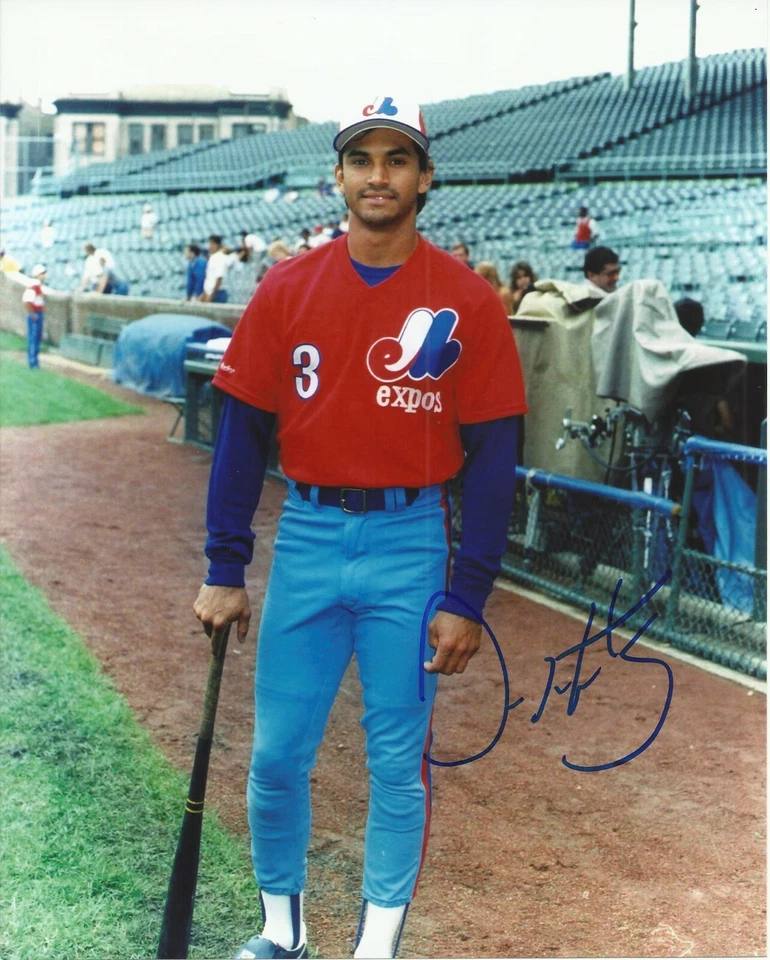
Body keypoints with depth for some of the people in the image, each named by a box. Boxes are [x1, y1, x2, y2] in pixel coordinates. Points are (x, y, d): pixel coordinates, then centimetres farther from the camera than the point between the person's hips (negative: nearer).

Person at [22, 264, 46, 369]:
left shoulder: (39, 286, 13)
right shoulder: (34, 286, -18)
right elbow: (26, 301, -26)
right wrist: (32, 314, -21)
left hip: (38, 315, 10)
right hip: (34, 316, -10)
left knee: (38, 338, 14)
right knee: (33, 338, -5)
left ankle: (34, 361, 21)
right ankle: (33, 362, -2)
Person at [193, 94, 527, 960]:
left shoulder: (467, 301, -3)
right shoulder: (286, 288, 3)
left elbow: (492, 456, -3)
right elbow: (243, 430, 4)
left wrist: (466, 599, -7)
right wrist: (224, 571, 0)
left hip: (411, 542, -2)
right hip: (306, 536, 2)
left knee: (397, 759, 8)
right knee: (276, 755, 7)